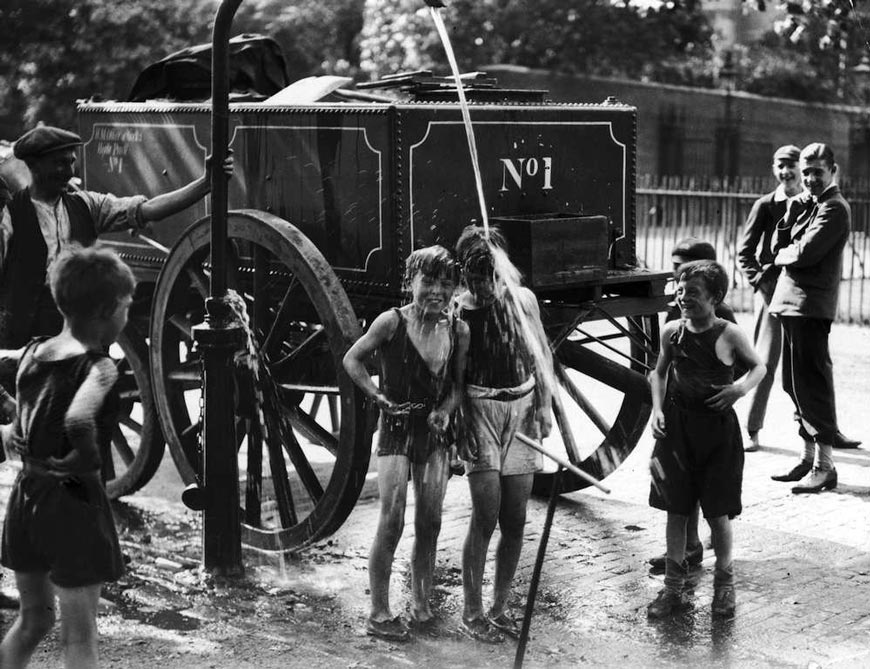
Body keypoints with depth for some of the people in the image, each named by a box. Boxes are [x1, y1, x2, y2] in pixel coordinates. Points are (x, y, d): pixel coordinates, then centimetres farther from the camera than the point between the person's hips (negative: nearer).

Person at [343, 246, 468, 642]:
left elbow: (456, 383, 8)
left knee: (429, 523, 8)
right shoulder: (392, 322, -11)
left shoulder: (458, 331, 0)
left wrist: (445, 410, -11)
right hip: (396, 430, -4)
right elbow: (352, 359, -2)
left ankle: (421, 605, 22)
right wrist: (378, 396, -12)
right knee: (392, 521, -7)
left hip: (435, 432, 4)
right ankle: (379, 615, 2)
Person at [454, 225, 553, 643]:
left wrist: (544, 405, 4)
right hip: (480, 410, -4)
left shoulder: (522, 299, 3)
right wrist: (457, 422, -15)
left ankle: (500, 608, 20)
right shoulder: (459, 311, -7)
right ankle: (471, 613, 5)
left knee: (515, 520, 6)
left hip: (522, 409, 4)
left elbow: (541, 354, 11)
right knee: (486, 517, -8)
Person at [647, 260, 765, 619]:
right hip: (676, 427, 3)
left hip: (718, 428, -3)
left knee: (718, 513, 3)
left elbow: (759, 366, 5)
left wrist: (741, 387, -14)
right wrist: (657, 409, 2)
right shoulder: (672, 331, 1)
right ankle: (674, 588, 19)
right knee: (675, 510, 7)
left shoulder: (728, 334, -9)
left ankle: (724, 583, 24)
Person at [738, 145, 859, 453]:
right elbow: (744, 252, 1)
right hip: (773, 289, -3)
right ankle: (752, 431, 5)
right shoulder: (765, 205, 0)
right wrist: (758, 280, -9)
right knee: (765, 363, -2)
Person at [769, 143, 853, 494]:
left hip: (811, 306, -9)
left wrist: (781, 255, 0)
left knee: (812, 383, -8)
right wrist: (793, 212, -4)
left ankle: (824, 466, -3)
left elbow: (805, 253, -19)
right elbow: (780, 245, 10)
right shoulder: (807, 204, 18)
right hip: (790, 302, 9)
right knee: (795, 383, 13)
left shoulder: (834, 208, -10)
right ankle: (809, 456, 22)